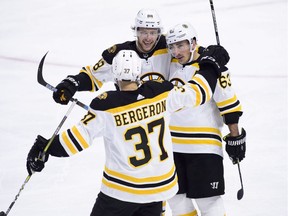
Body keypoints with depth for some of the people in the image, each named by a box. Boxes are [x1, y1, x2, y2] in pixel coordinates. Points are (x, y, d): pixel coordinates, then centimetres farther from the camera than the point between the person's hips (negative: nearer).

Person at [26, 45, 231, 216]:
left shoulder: (106, 105, -17)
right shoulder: (162, 94, -8)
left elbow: (80, 136, -17)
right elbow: (196, 93, 4)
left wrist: (45, 148, -6)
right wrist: (211, 64, 20)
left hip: (123, 189, -4)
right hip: (160, 185, 4)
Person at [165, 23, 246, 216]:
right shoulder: (171, 64, 3)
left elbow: (229, 104, -11)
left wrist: (235, 137, -9)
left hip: (204, 146, -6)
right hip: (173, 143, 6)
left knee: (207, 199, -6)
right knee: (176, 195, 11)